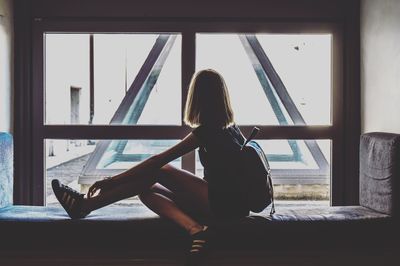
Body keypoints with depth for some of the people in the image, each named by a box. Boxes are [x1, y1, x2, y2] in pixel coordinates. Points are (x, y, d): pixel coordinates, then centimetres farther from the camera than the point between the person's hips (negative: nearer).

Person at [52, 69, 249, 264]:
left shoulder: (205, 131, -11)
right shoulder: (232, 129, 12)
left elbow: (157, 161, -11)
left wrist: (113, 180, -8)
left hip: (222, 204, -7)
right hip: (233, 203, 7)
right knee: (146, 191, 3)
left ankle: (85, 205, -5)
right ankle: (194, 228, -17)